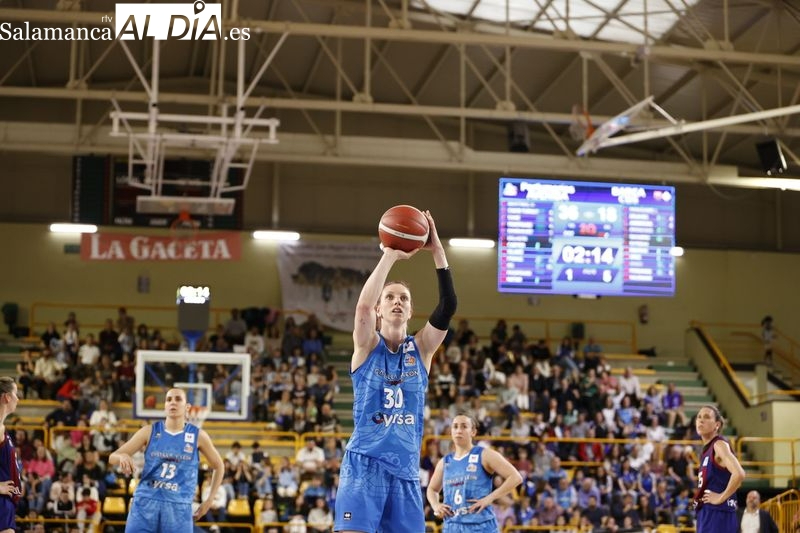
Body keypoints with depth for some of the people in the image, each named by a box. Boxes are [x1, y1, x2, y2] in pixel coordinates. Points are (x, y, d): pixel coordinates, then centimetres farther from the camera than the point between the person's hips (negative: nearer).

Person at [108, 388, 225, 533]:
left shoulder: (197, 436, 3)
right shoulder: (150, 432, 3)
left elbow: (218, 466, 17)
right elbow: (112, 457, 3)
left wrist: (209, 500, 11)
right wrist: (122, 456, -22)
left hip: (178, 508, 0)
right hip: (146, 503, 1)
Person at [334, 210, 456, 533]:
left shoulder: (421, 349, 10)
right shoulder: (367, 346, 2)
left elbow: (448, 306, -4)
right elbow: (363, 305, -19)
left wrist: (437, 251, -10)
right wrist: (391, 255, -18)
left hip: (406, 470, 4)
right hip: (364, 464, -4)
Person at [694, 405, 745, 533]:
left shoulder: (719, 444, -11)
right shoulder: (707, 449, 16)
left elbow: (739, 474, -27)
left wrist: (721, 497, -18)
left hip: (719, 514, -10)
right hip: (706, 513, 10)